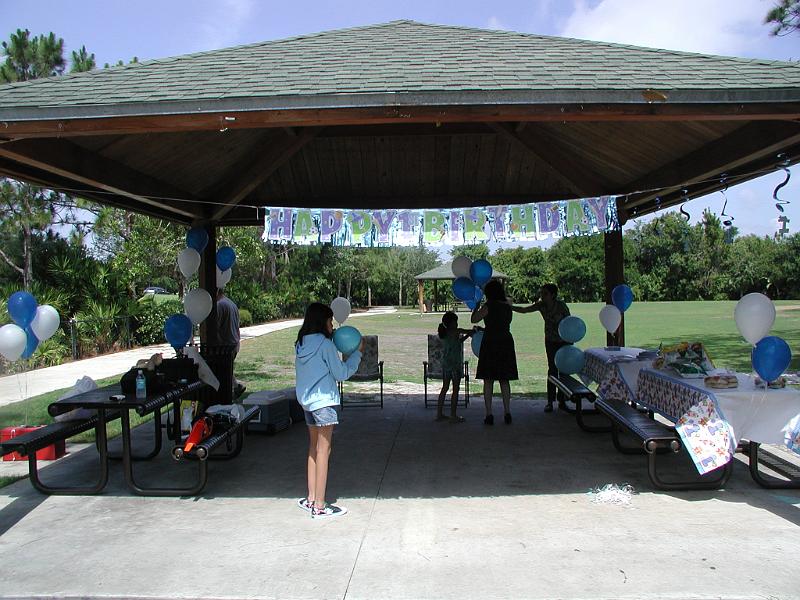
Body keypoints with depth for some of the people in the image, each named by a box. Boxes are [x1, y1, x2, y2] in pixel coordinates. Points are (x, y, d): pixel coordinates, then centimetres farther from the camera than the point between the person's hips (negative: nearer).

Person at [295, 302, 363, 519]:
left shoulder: (301, 344, 10)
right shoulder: (325, 344, -13)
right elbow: (341, 373, -7)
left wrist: (338, 348, 14)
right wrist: (358, 353, 3)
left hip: (306, 401, 8)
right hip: (323, 401, -8)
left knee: (314, 448, 16)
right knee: (323, 451, -3)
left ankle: (311, 499, 22)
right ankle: (319, 506, 1)